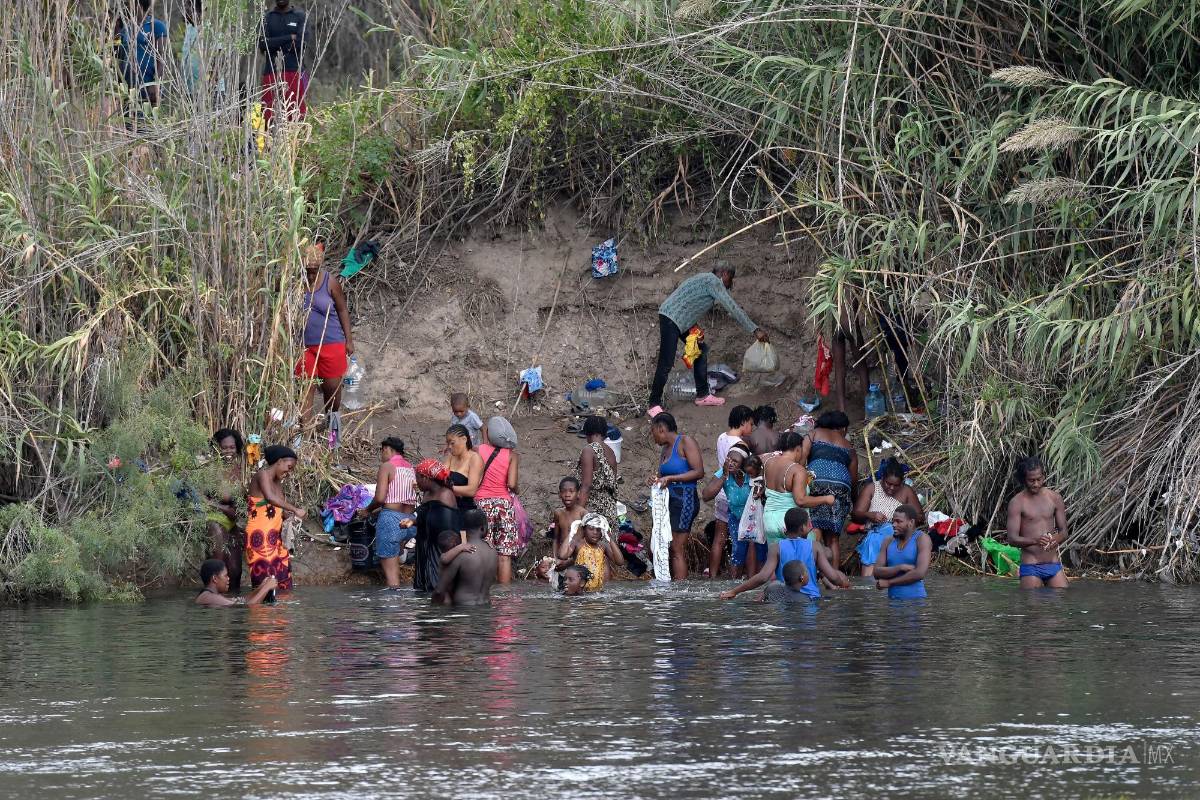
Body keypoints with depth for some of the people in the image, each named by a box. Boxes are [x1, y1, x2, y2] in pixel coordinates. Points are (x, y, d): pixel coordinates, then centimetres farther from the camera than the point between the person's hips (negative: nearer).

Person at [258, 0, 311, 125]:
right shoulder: (267, 18, 11)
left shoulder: (300, 17, 8)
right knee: (269, 116, -6)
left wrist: (275, 44, -4)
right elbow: (262, 45, -3)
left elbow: (302, 43, -6)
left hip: (295, 71, -1)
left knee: (297, 115, -7)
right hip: (271, 72, 1)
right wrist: (289, 38, -8)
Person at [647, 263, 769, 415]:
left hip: (680, 321, 11)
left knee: (701, 350, 15)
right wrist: (755, 330, -13)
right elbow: (732, 308, -14)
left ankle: (702, 395, 20)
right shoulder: (713, 282, -11)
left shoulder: (708, 280, 20)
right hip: (670, 320, -11)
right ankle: (654, 407, -8)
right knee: (666, 364, -11)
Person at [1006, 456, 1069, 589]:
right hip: (1031, 567, -3)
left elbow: (1064, 532, 8)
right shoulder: (1017, 502, -5)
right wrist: (1035, 540, -28)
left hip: (1054, 564, 3)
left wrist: (1054, 540, -17)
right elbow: (1012, 539, -10)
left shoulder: (1055, 498, 6)